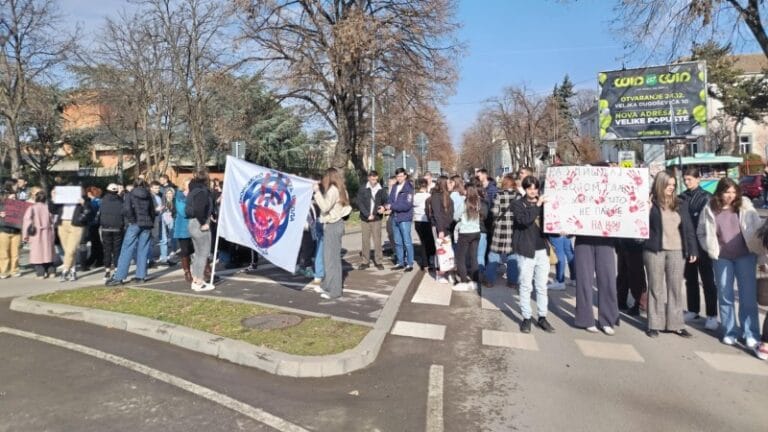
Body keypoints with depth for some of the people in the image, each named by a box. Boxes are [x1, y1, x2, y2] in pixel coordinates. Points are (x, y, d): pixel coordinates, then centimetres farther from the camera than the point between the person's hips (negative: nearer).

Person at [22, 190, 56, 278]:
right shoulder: (48, 208, -1)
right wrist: (52, 233, 14)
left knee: (37, 253, 3)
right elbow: (52, 221, 4)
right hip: (47, 233, 3)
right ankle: (50, 271, 14)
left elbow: (27, 221, -10)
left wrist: (25, 234, -3)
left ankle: (40, 273, 2)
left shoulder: (31, 208, -7)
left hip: (35, 234, -2)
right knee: (47, 252, 13)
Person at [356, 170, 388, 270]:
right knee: (365, 241, 5)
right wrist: (367, 215, -13)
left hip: (377, 219, 0)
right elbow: (359, 203, -4)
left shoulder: (381, 190, 3)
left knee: (377, 241, 0)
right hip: (365, 219, 0)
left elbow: (385, 202, 7)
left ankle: (379, 262, 7)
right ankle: (365, 261, 13)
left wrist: (383, 207, -17)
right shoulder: (362, 190, 1)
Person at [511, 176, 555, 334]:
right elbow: (524, 220, -20)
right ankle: (526, 317, 11)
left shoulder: (542, 202, 12)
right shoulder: (518, 204, -2)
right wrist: (537, 206, -21)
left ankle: (542, 317, 17)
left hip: (542, 249, 4)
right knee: (526, 286, 2)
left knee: (542, 286, 9)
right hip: (526, 250, -4)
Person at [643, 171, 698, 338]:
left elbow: (689, 228, 11)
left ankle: (675, 324, 14)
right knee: (656, 288, 4)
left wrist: (693, 249, 5)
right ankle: (655, 324, 10)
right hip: (654, 250, -3)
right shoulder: (649, 203, -1)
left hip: (677, 251, 3)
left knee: (675, 288, 7)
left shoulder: (681, 204, 10)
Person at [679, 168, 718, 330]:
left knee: (707, 280, 0)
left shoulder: (705, 197, -3)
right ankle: (693, 310, 24)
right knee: (690, 278, 13)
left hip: (701, 243, -4)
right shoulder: (681, 197, 7)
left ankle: (712, 315, 4)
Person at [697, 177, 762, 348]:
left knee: (748, 295, 1)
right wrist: (711, 249, -2)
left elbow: (757, 228, -3)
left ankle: (751, 334, 9)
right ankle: (730, 331, 19)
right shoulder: (710, 209, -2)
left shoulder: (745, 205, -3)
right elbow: (702, 233, 7)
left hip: (745, 256, 0)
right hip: (722, 258, 1)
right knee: (725, 295, 7)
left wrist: (759, 250, -8)